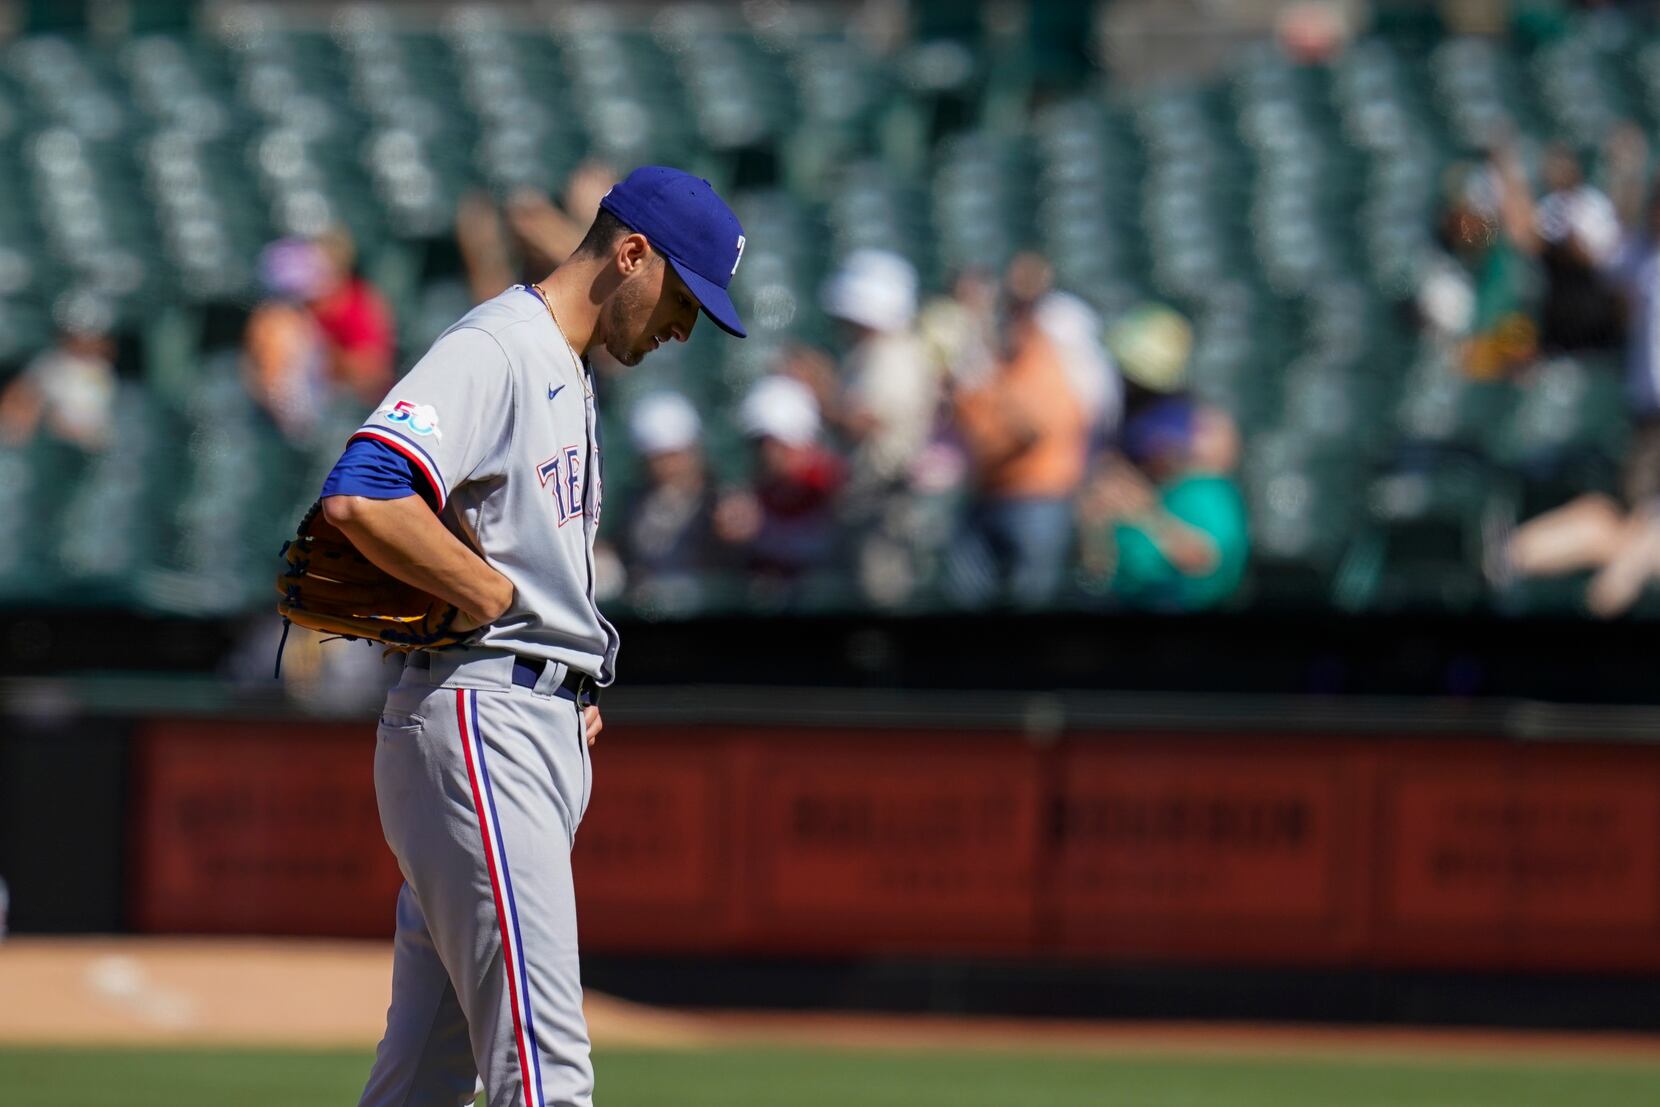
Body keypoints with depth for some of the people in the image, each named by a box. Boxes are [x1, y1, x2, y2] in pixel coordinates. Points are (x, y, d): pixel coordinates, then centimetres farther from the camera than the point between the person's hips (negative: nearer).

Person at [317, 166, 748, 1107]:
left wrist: (576, 689, 13)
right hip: (481, 719, -10)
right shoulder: (493, 351, -11)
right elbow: (360, 498, -26)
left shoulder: (571, 375, 22)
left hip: (548, 735, 10)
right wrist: (496, 597, -15)